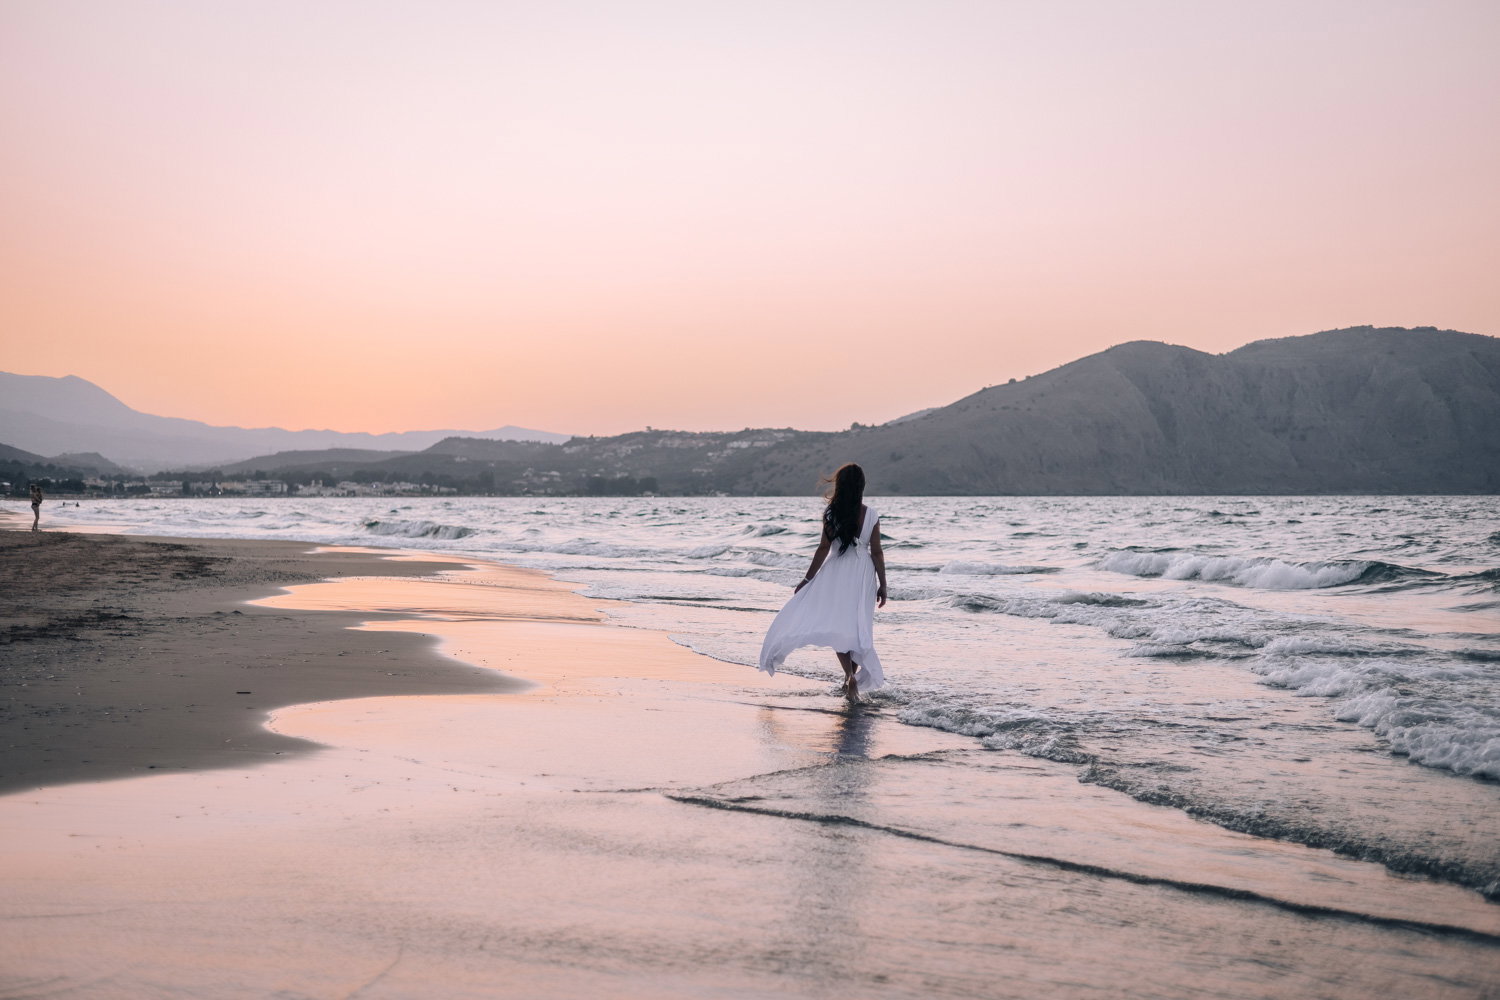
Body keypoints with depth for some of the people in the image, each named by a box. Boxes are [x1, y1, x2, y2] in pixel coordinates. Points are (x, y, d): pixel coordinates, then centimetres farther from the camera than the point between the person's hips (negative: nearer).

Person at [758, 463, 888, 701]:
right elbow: (877, 553, -4)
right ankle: (854, 676, 18)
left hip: (836, 574, -2)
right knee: (858, 626, 14)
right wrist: (882, 585, 5)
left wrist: (808, 578, 1)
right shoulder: (871, 515, -6)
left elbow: (823, 549, -8)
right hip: (863, 575, 2)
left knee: (837, 626, 4)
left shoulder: (831, 513, -10)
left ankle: (850, 676, -14)